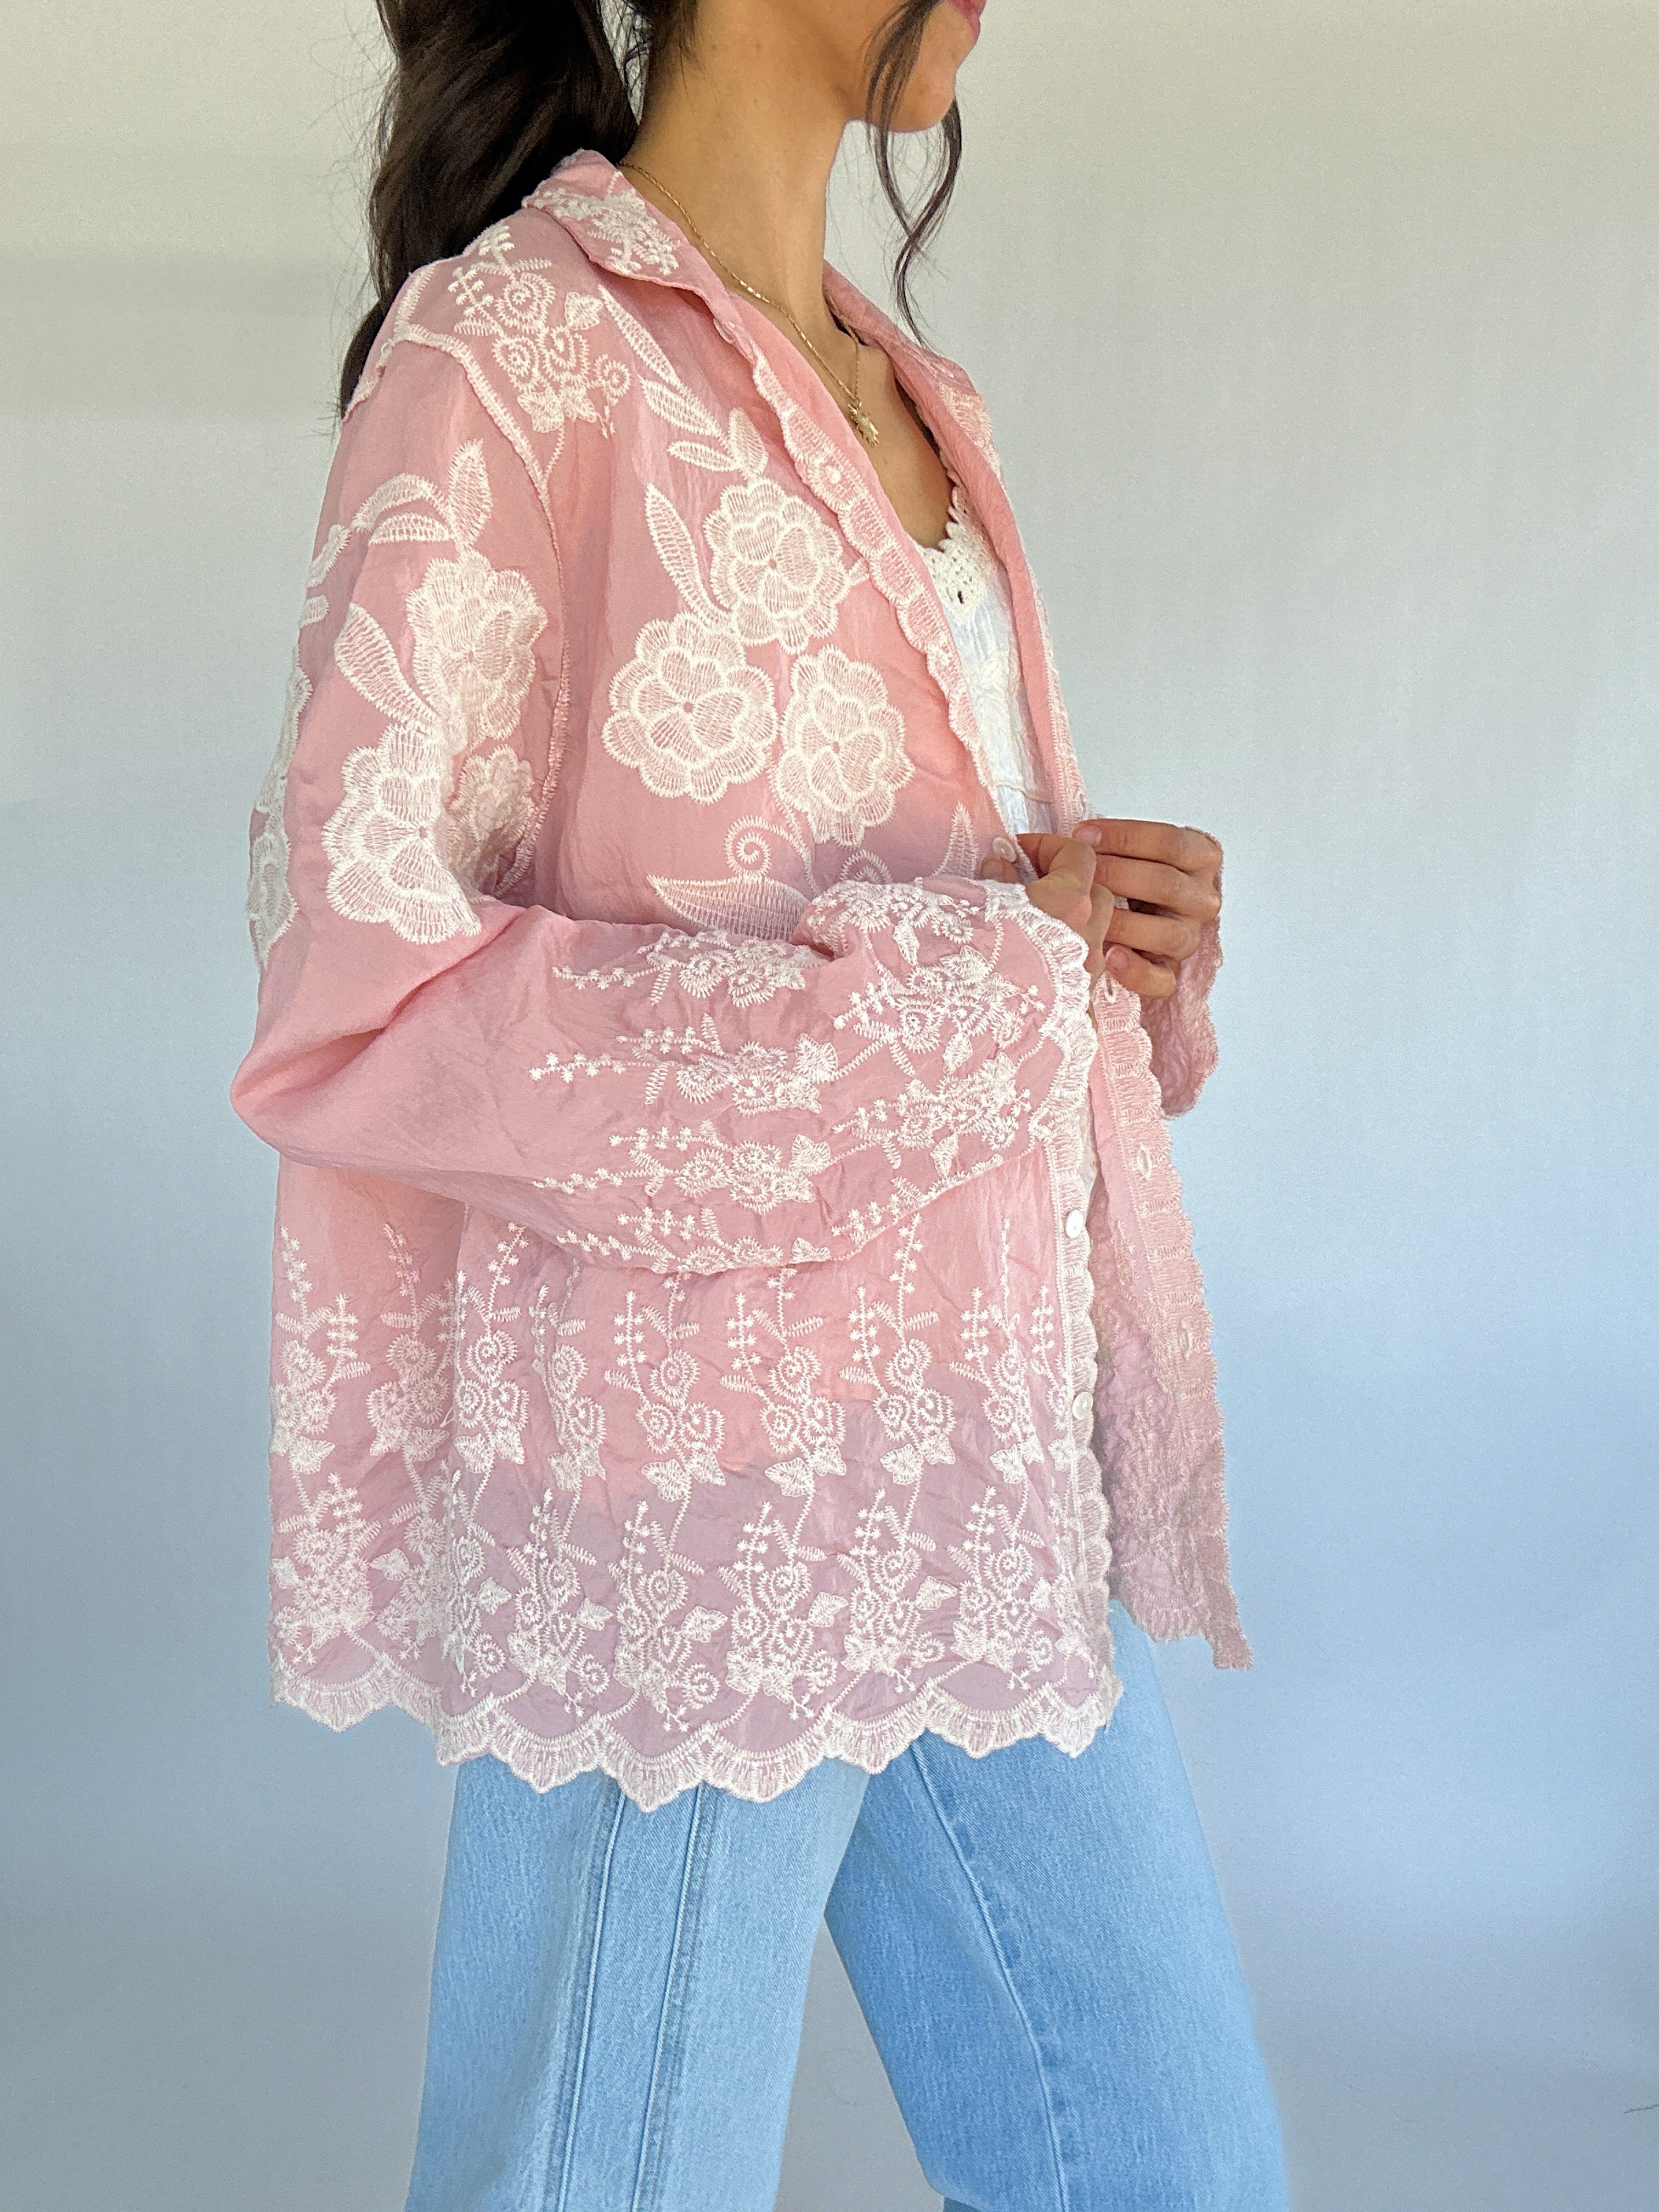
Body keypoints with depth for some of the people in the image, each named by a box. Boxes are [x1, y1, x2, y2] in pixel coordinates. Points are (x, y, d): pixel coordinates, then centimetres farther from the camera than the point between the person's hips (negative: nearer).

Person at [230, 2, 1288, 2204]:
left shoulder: (908, 395, 16)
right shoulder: (511, 348, -8)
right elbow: (354, 996, -15)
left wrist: (1120, 933, -1)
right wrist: (977, 969, -15)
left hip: (985, 1457, 8)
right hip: (700, 1473, -7)